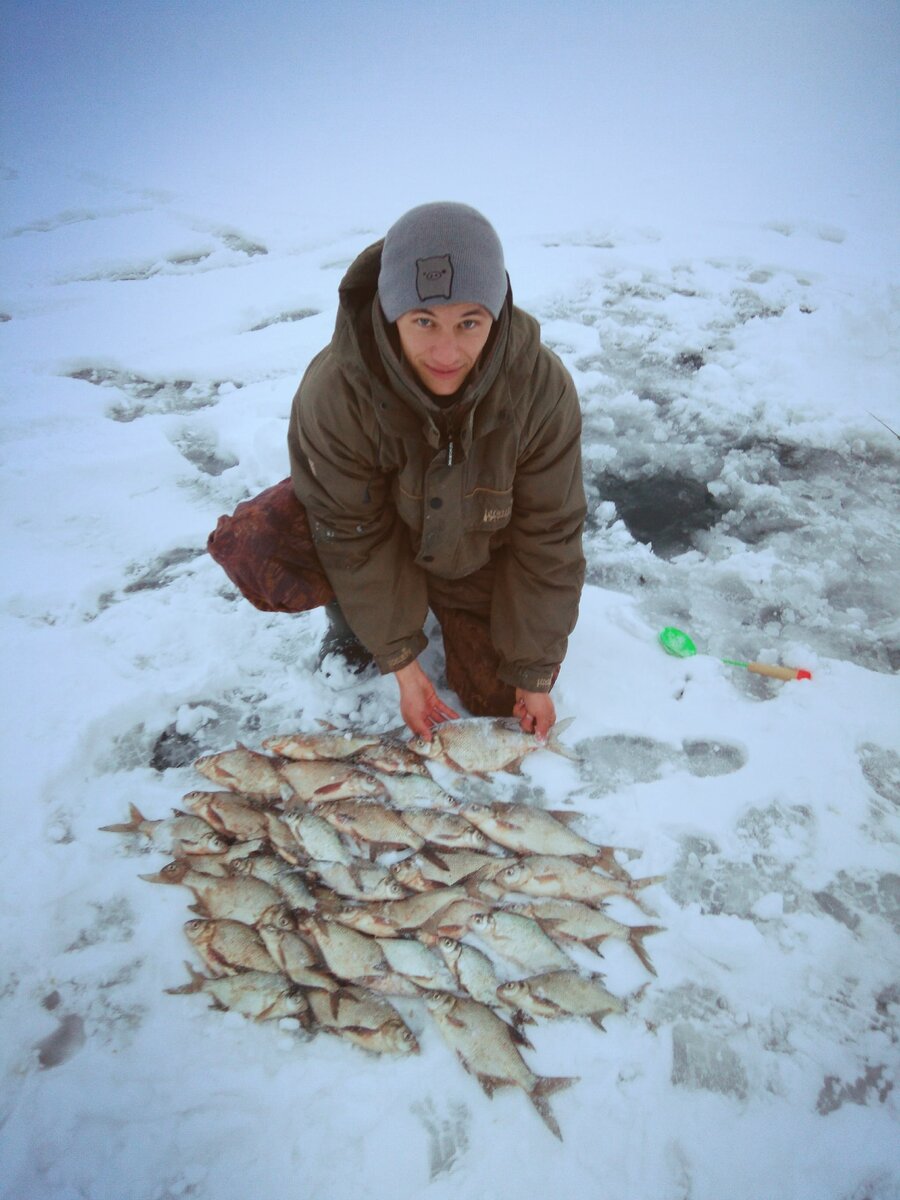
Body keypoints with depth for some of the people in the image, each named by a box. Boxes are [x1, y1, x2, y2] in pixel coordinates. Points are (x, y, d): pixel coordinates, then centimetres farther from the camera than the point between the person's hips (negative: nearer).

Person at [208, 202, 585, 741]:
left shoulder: (542, 385, -30)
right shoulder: (333, 390, -34)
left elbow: (549, 539, -20)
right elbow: (355, 536, -22)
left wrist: (535, 673, -14)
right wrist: (402, 663, -19)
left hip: (481, 553, 1)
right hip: (377, 524, 0)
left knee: (500, 700, -3)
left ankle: (452, 609, 27)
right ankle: (349, 620, 6)